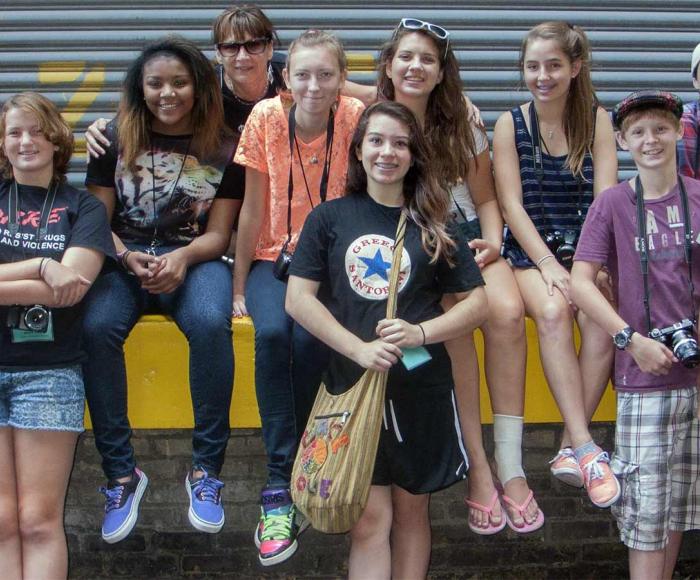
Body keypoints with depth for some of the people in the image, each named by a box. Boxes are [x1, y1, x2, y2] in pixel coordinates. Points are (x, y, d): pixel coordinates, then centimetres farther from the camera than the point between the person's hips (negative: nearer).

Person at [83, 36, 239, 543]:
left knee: (211, 325, -35)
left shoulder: (223, 148, 3)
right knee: (96, 328, -32)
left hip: (192, 259, -1)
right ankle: (121, 472, -19)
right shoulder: (116, 139, 5)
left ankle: (207, 469, -20)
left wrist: (182, 259, -18)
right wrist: (127, 257, -15)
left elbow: (218, 234, 3)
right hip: (123, 258, 1)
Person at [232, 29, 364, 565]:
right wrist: (239, 287, -1)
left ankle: (283, 489, -13)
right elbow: (253, 210, -2)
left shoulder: (354, 118, -9)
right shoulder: (266, 118, -8)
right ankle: (281, 484, -23)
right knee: (272, 333, -31)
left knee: (309, 339, -30)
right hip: (274, 259, 1)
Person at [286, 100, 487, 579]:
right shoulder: (329, 218, 3)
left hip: (421, 389, 2)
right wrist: (360, 349, -15)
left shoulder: (433, 226, 5)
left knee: (412, 510, 11)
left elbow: (477, 303, 4)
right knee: (370, 520, -2)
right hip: (352, 385, -1)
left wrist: (421, 332, -14)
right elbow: (298, 299, -3)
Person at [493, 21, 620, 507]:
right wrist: (548, 264, -16)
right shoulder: (510, 125, 3)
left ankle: (571, 449, -23)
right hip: (529, 252, -1)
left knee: (601, 321, -30)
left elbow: (606, 200, -3)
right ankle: (586, 449, -34)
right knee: (552, 310, -33)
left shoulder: (597, 120, 5)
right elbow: (511, 204, -3)